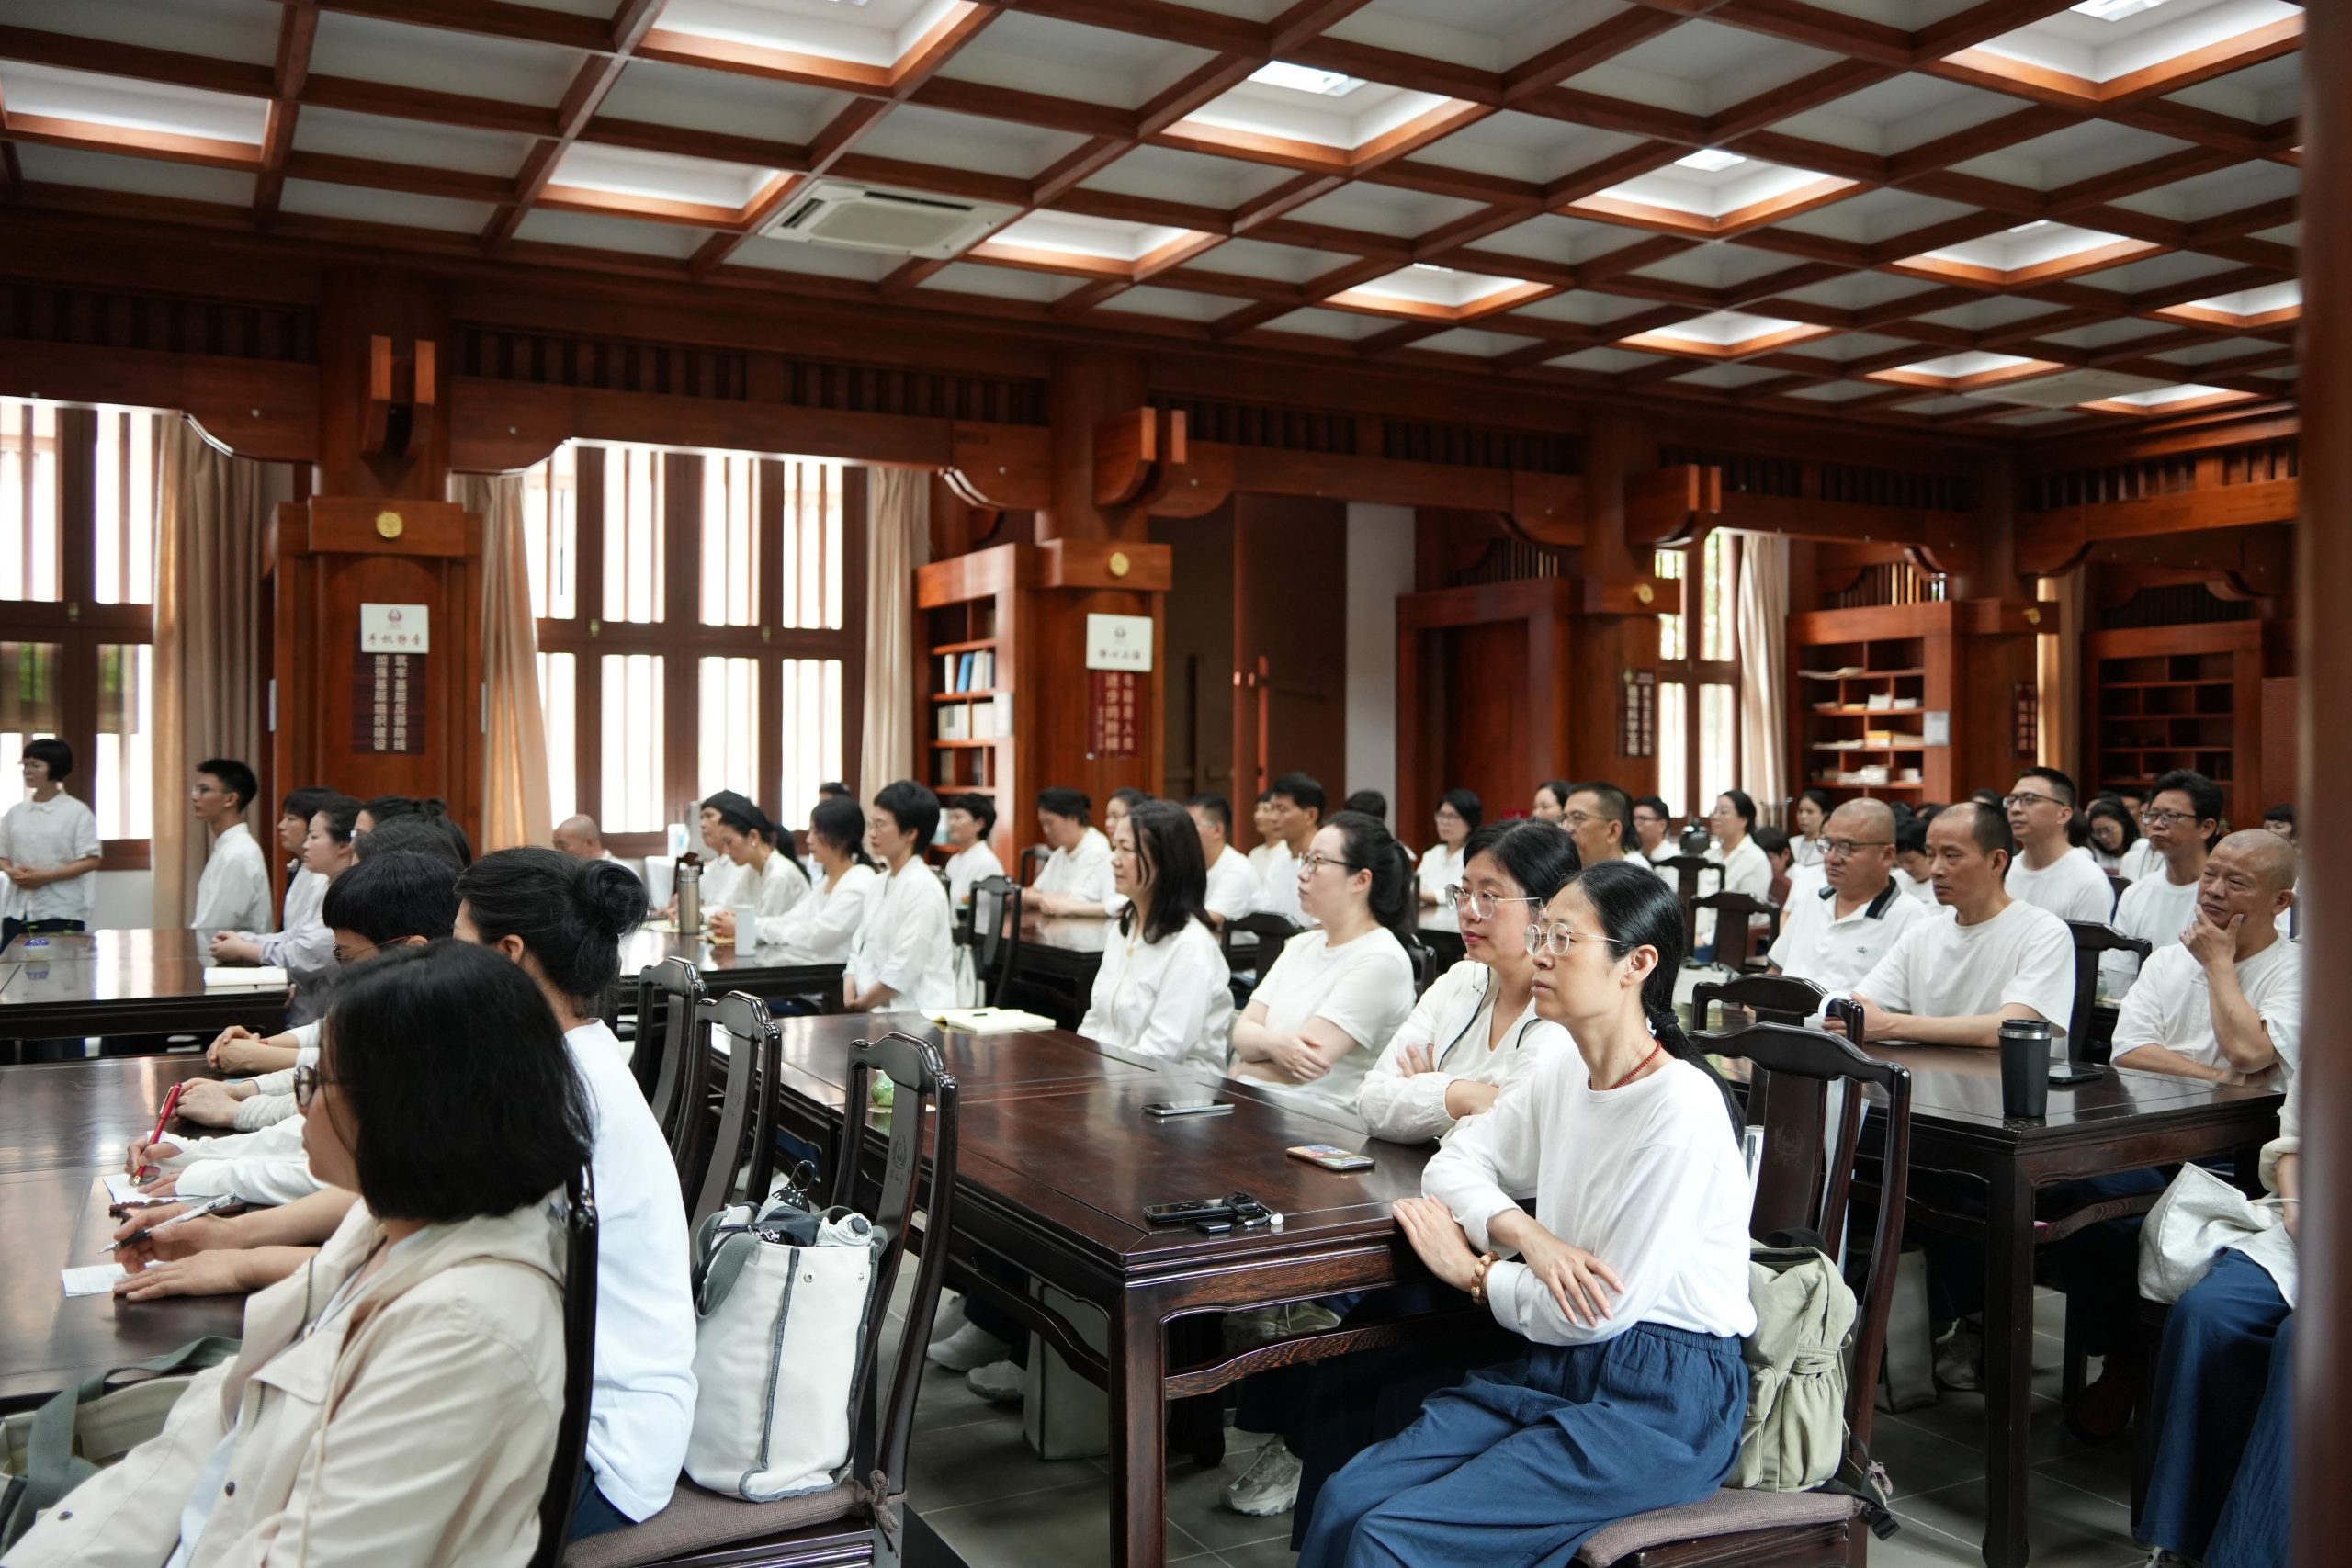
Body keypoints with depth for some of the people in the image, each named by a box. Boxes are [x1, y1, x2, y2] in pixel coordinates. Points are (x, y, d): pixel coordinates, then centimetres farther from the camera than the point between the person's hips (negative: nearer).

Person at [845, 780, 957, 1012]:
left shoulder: (922, 888, -13)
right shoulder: (881, 882, 14)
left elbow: (903, 969, -16)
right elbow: (859, 951, 13)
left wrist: (859, 1005, -8)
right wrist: (846, 999, -2)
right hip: (878, 1011, 8)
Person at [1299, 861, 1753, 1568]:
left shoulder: (1682, 1110, -20)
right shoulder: (1566, 1071, 4)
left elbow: (1604, 1311, -18)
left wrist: (1473, 1272, -5)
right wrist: (1525, 1237, -11)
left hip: (1662, 1400, -7)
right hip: (1561, 1367, 7)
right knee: (1343, 1502, -10)